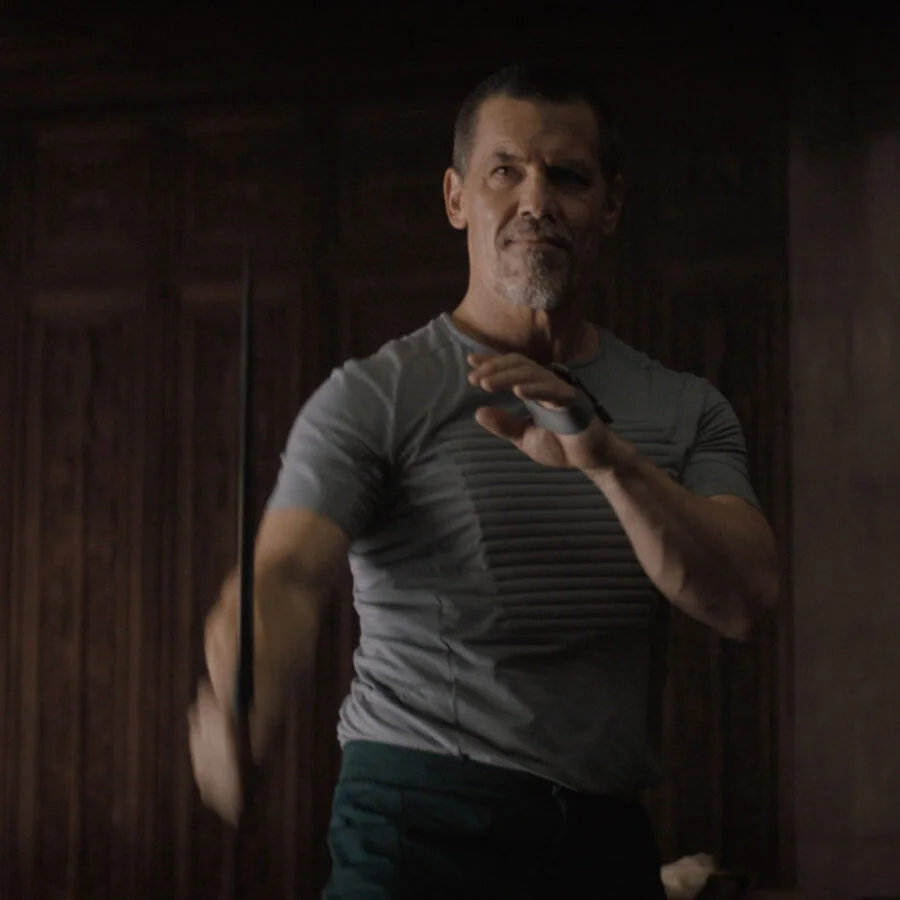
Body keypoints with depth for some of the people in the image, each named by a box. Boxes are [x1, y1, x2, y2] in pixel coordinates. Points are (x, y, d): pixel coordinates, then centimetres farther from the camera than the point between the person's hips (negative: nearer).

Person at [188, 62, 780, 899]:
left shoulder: (685, 412, 6)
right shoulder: (374, 397, -6)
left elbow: (742, 602, -8)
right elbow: (285, 575, -20)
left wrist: (608, 456, -23)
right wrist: (241, 710, -42)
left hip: (609, 830, 4)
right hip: (422, 821, -4)